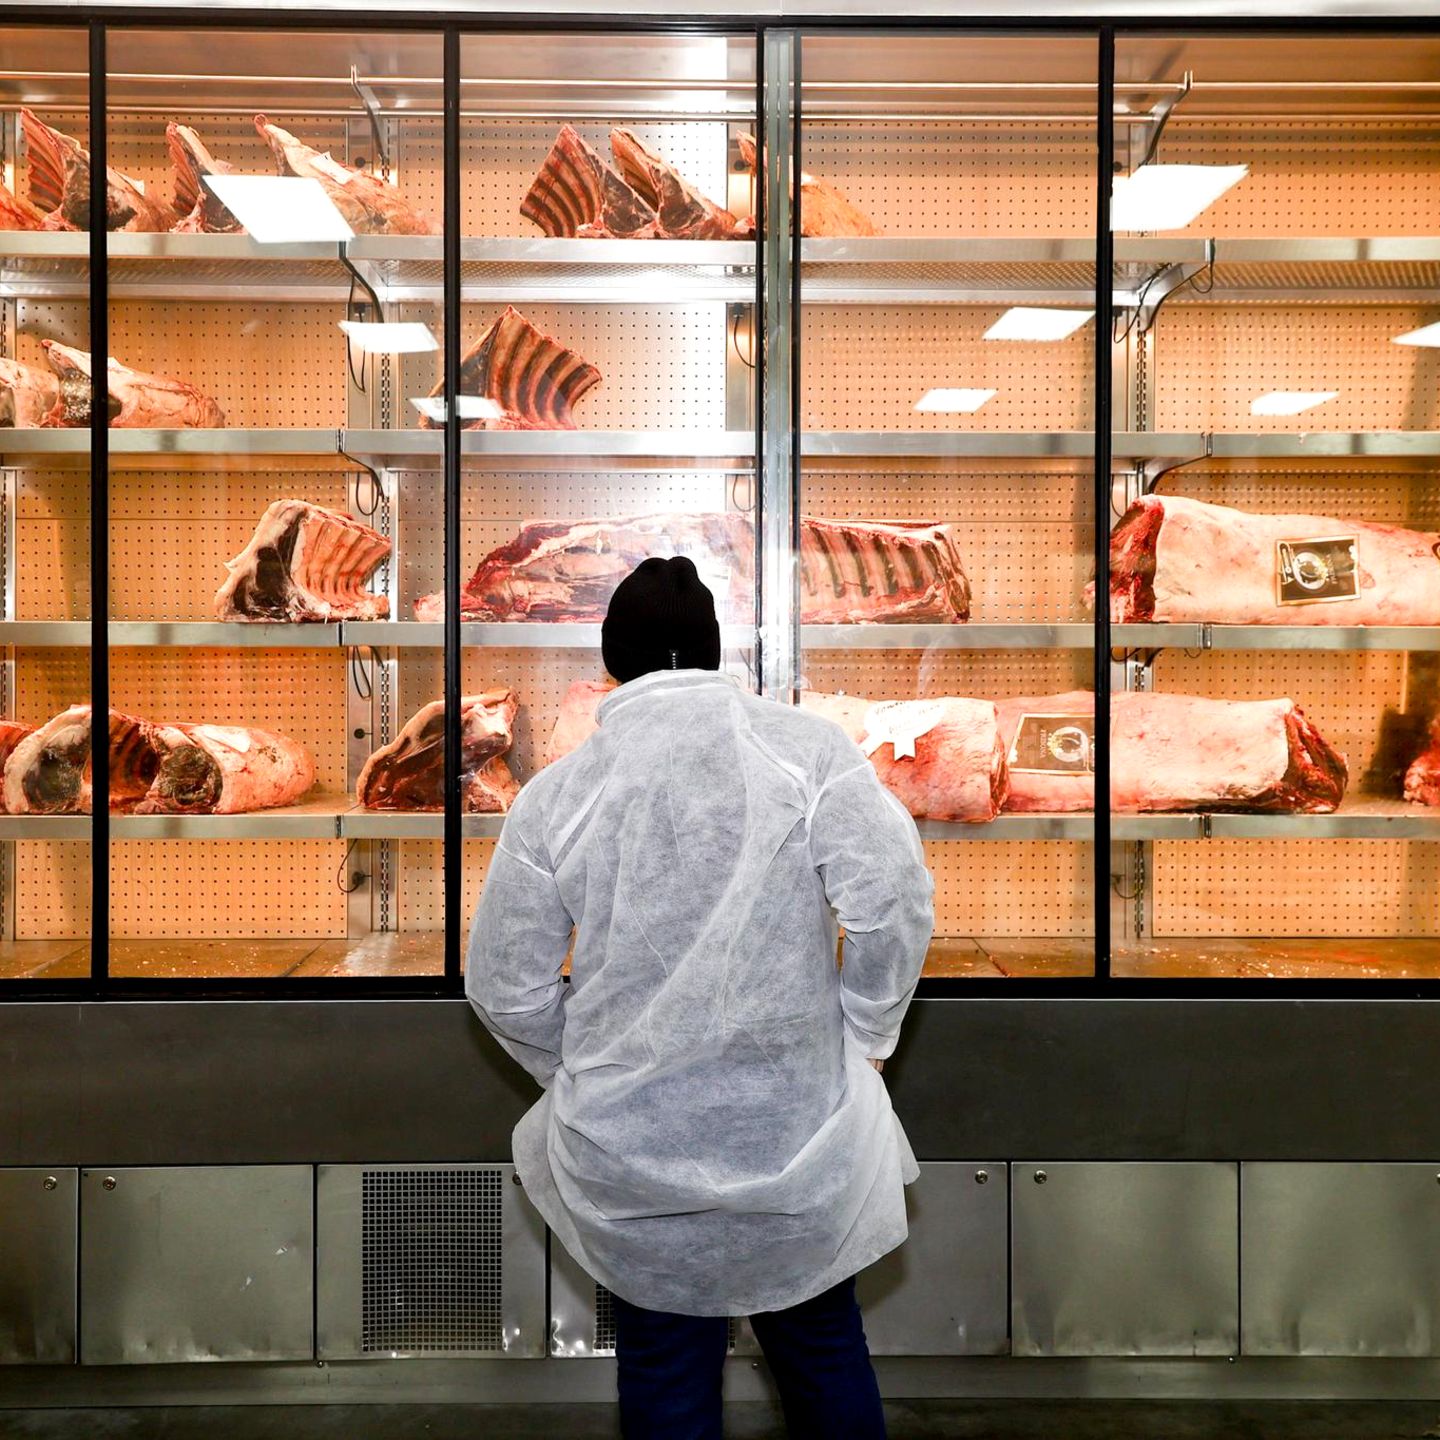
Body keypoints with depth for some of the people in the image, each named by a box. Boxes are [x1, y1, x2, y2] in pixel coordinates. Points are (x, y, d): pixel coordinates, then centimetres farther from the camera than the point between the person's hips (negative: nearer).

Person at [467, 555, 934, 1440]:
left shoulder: (556, 794, -4)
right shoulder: (808, 749, -8)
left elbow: (505, 986, 0)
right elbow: (897, 901, -15)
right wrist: (863, 1033, 0)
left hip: (631, 1147, 1)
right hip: (794, 1137, 0)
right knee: (822, 1351, 22)